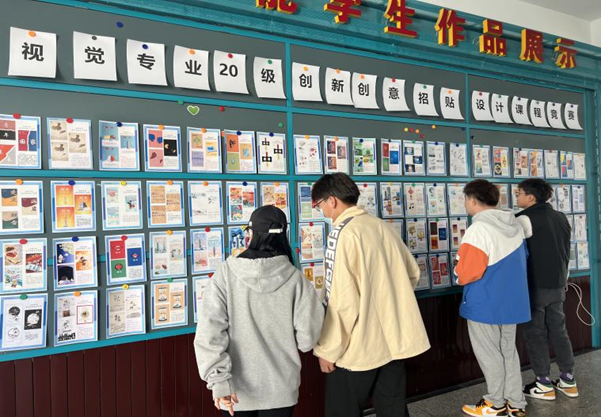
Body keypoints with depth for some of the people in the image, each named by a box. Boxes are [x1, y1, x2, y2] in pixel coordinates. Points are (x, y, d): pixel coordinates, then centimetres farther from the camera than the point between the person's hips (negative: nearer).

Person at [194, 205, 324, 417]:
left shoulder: (226, 274, -14)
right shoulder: (295, 278, -12)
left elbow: (210, 330, -19)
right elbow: (307, 336, -8)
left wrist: (219, 380, -14)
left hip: (237, 388, 0)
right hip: (281, 389, 1)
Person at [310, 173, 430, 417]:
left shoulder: (342, 234, -17)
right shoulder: (383, 226, 5)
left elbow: (341, 301, -21)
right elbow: (412, 273, 16)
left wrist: (327, 349, -12)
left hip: (357, 346, -7)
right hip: (394, 338, 7)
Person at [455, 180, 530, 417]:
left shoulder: (478, 229, -21)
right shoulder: (515, 225, 6)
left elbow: (465, 273, -23)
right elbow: (522, 258, 19)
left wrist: (459, 276, -1)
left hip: (484, 304, -8)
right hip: (511, 300, 8)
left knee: (489, 354, 8)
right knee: (508, 351, 18)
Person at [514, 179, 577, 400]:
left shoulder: (525, 219, -15)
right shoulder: (561, 217, 10)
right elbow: (565, 251, 16)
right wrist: (562, 278, 22)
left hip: (535, 286, -7)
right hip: (558, 284, 7)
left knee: (535, 333, 4)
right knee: (558, 330, 16)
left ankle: (544, 384, 11)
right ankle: (568, 381, 23)